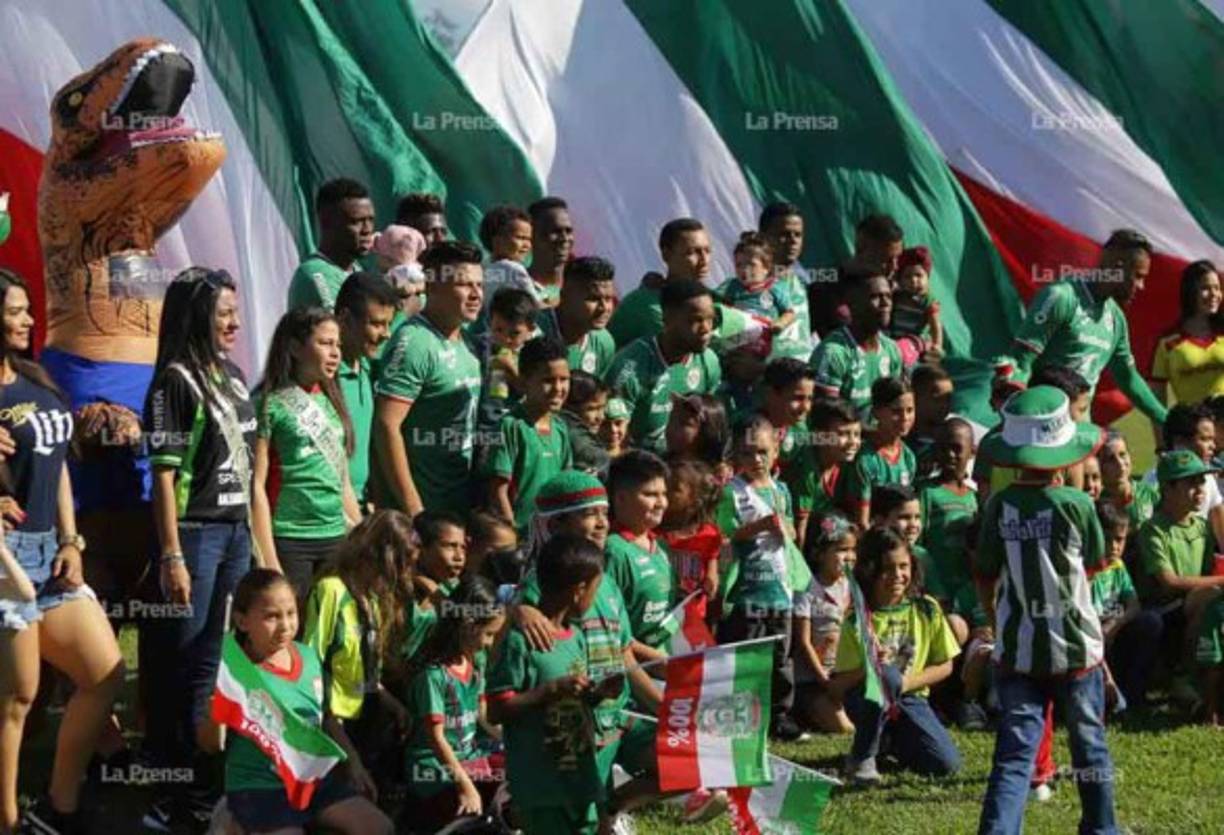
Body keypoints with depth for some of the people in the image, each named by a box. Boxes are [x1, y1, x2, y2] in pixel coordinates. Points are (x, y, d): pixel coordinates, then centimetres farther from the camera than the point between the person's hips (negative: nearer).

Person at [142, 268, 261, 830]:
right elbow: (164, 476, -14)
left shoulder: (232, 375, 11)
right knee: (186, 667, -2)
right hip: (194, 532, -7)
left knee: (221, 661, 13)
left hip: (236, 531, 7)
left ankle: (210, 779, 23)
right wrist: (171, 557, -18)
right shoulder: (176, 382, -11)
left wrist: (262, 547, 16)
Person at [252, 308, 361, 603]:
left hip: (335, 538, 6)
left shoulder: (331, 402, 15)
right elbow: (256, 485, -9)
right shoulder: (271, 404, -4)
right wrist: (269, 560, -14)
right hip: (289, 542, -6)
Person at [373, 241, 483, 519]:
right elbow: (386, 425, -19)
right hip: (423, 510, -9)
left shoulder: (465, 344, 14)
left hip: (462, 506, 9)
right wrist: (412, 506, -21)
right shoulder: (414, 342, -13)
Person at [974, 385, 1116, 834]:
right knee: (1089, 744, 18)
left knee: (1014, 753, 1)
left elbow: (985, 580, 2)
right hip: (1075, 646, -1)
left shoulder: (998, 506, -6)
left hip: (1016, 650, 1)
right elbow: (1094, 565, 3)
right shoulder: (1076, 504, -12)